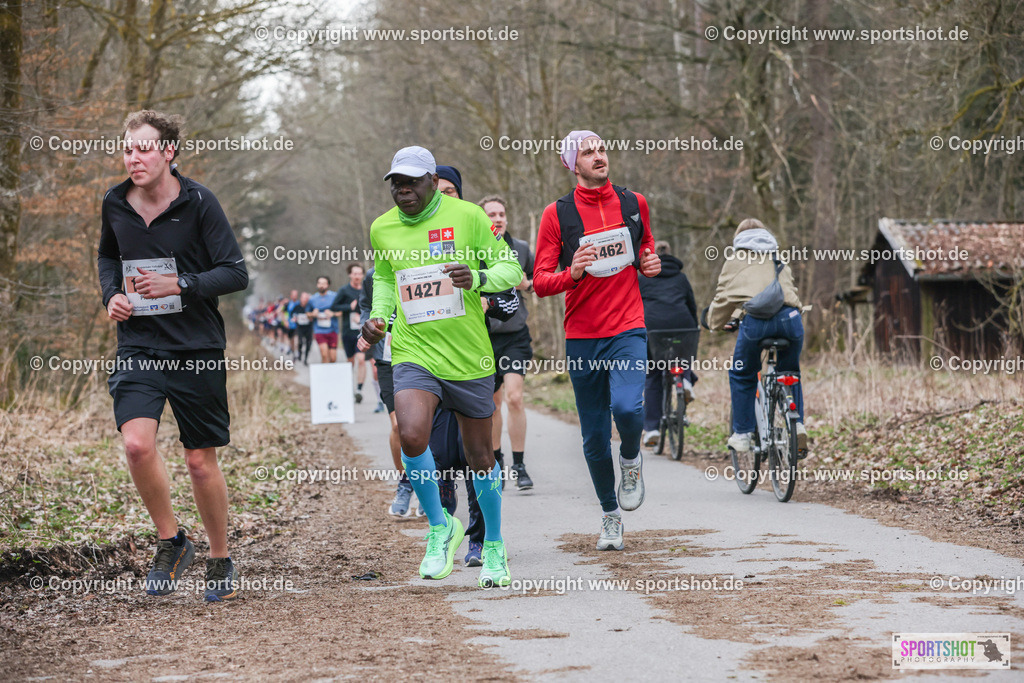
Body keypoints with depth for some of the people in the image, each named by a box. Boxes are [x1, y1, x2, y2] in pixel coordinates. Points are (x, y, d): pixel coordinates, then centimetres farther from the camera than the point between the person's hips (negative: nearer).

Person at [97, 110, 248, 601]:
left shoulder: (198, 202, -9)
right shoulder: (115, 204, 3)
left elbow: (236, 273, -8)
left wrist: (180, 285, -19)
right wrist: (112, 293, 4)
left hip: (197, 347, -2)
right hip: (138, 346, 2)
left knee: (201, 460, 4)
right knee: (137, 443, -19)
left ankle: (220, 560, 25)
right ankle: (170, 542, 4)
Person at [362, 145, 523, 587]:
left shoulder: (467, 216, -4)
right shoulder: (382, 229, 5)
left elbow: (510, 267, 0)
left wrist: (478, 278, -20)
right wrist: (378, 317, 7)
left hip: (469, 358, -1)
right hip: (414, 353, 1)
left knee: (480, 457, 8)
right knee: (411, 436, -25)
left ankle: (494, 547, 31)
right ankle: (440, 527, -1)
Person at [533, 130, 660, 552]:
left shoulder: (633, 203, 7)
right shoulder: (557, 214, -1)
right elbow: (540, 282, -2)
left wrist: (650, 263, 3)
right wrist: (572, 273, -22)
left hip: (628, 330, 0)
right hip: (582, 337, 0)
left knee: (627, 406, -26)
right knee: (594, 438, 5)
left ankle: (631, 460, 7)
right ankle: (610, 519, 23)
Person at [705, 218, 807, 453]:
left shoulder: (736, 259, 22)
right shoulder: (778, 258, 32)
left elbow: (724, 296, 22)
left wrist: (714, 323, 39)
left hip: (755, 319, -3)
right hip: (789, 317, 3)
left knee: (742, 375, 18)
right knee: (789, 372, 25)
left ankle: (742, 434, 16)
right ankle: (797, 424, 10)